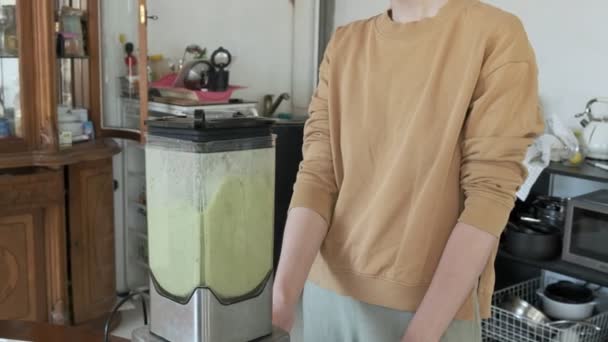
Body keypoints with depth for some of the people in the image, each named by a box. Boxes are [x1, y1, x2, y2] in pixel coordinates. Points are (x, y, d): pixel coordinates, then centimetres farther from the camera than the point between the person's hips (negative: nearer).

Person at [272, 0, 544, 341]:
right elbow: (317, 174, -4)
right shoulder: (344, 45, 5)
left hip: (432, 303, -4)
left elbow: (490, 194, -14)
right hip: (325, 291, 4)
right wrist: (282, 293, -16)